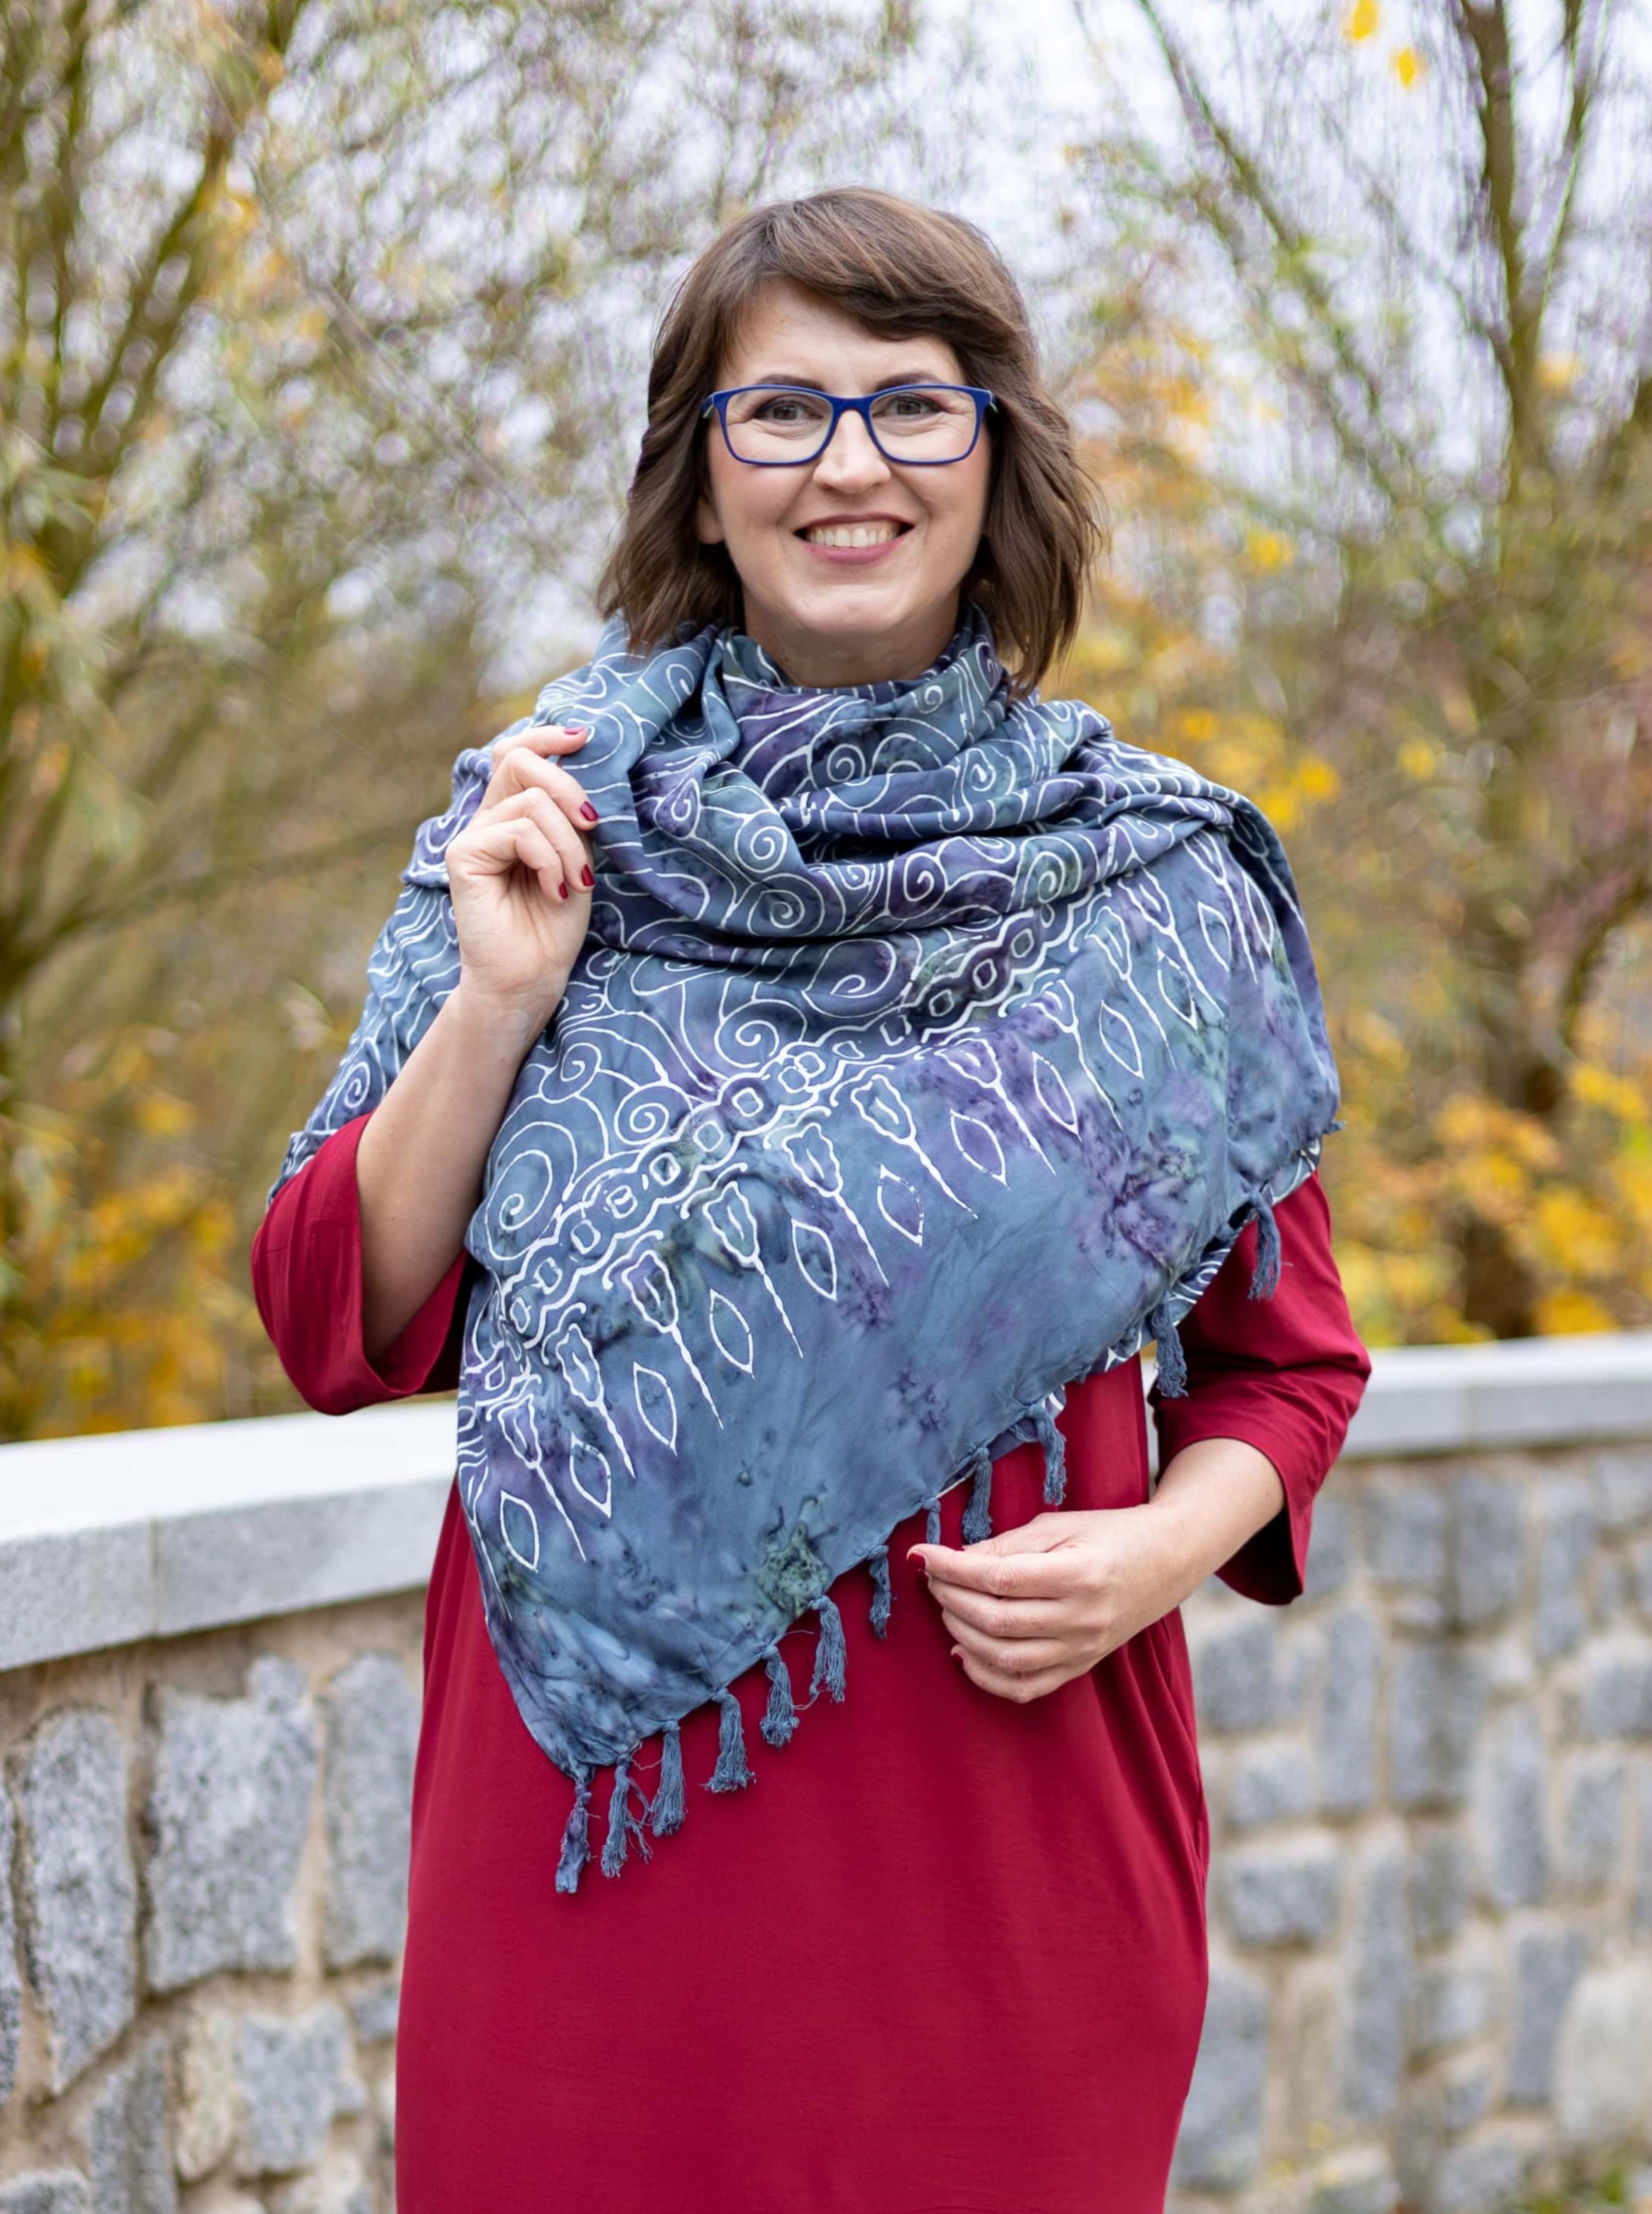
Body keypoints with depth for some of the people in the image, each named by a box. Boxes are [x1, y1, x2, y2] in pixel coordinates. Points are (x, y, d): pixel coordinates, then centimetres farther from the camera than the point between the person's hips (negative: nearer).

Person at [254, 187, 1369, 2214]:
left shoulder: (1157, 884, 2)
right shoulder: (546, 831, 4)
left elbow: (1284, 1357, 9)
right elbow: (340, 1329, 2)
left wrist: (1163, 1546, -10)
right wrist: (500, 999, -10)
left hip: (1009, 1835, 0)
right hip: (585, 1817, 0)